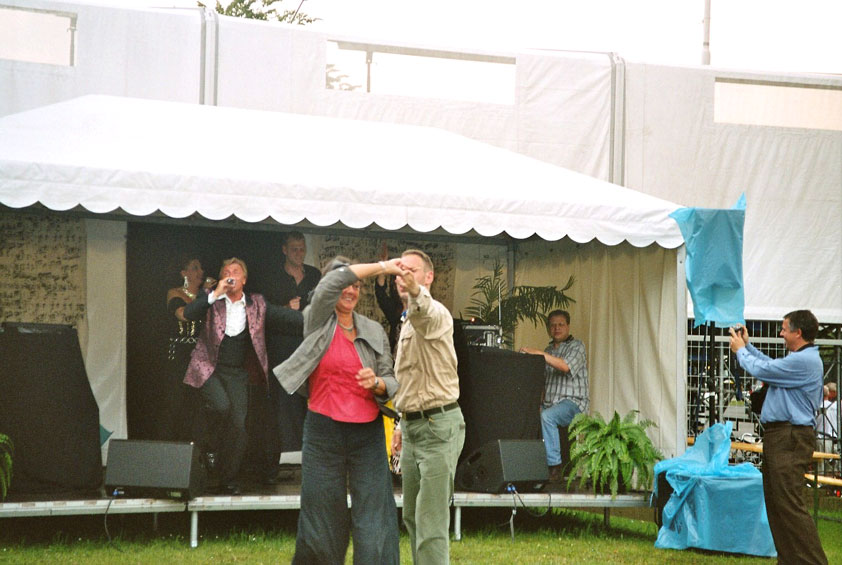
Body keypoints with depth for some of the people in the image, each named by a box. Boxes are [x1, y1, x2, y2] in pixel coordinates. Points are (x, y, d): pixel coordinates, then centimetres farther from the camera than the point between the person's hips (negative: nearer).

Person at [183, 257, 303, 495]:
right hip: (208, 368, -2)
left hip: (237, 372, 2)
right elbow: (188, 314, -12)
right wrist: (216, 294, -17)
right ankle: (212, 447, 3)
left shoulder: (257, 304, 9)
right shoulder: (211, 301, 3)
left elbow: (284, 316, 2)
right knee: (222, 406, -27)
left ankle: (229, 479, 5)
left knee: (238, 424, -7)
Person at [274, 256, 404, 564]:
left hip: (367, 434, 2)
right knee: (324, 523, 4)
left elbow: (392, 383, 9)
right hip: (324, 432, -2)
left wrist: (376, 383, -13)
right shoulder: (318, 322, 2)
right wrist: (382, 267, -15)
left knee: (374, 522, -4)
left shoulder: (374, 331, 10)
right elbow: (336, 279, -15)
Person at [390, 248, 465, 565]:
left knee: (431, 524, -13)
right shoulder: (409, 322, 19)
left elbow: (423, 311, -41)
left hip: (439, 426, -10)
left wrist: (415, 291, -63)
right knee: (412, 518, 16)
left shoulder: (436, 315, -13)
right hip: (414, 426, 10)